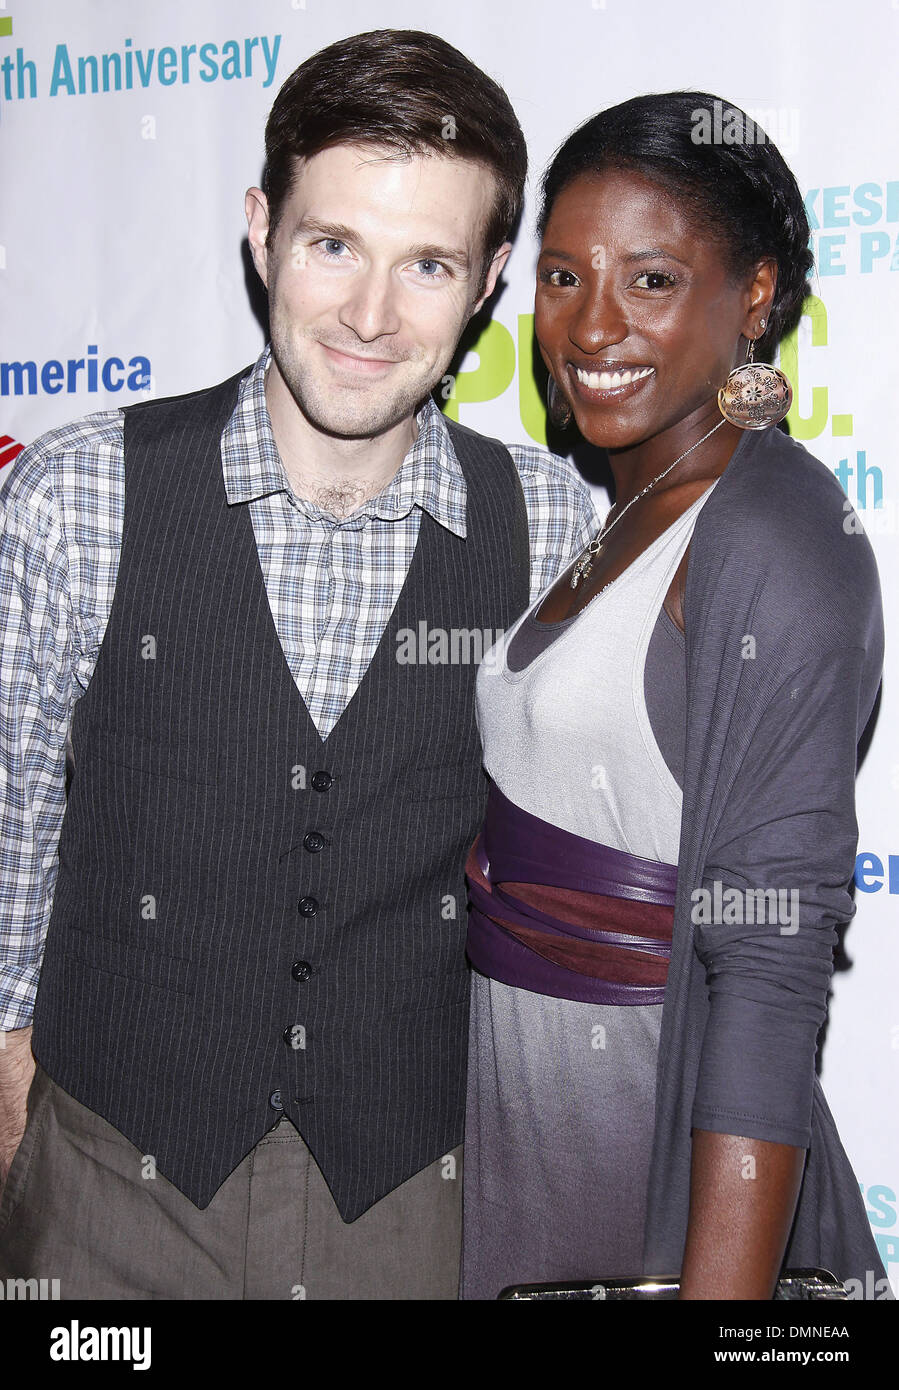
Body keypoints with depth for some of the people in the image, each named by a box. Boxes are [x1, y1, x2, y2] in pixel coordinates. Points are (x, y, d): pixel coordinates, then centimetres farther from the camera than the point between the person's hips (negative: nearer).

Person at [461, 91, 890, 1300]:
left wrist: (722, 1289, -26)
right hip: (509, 1079, 8)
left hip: (644, 1113, -8)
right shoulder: (621, 510, 7)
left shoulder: (779, 541, -20)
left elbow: (772, 954, -24)